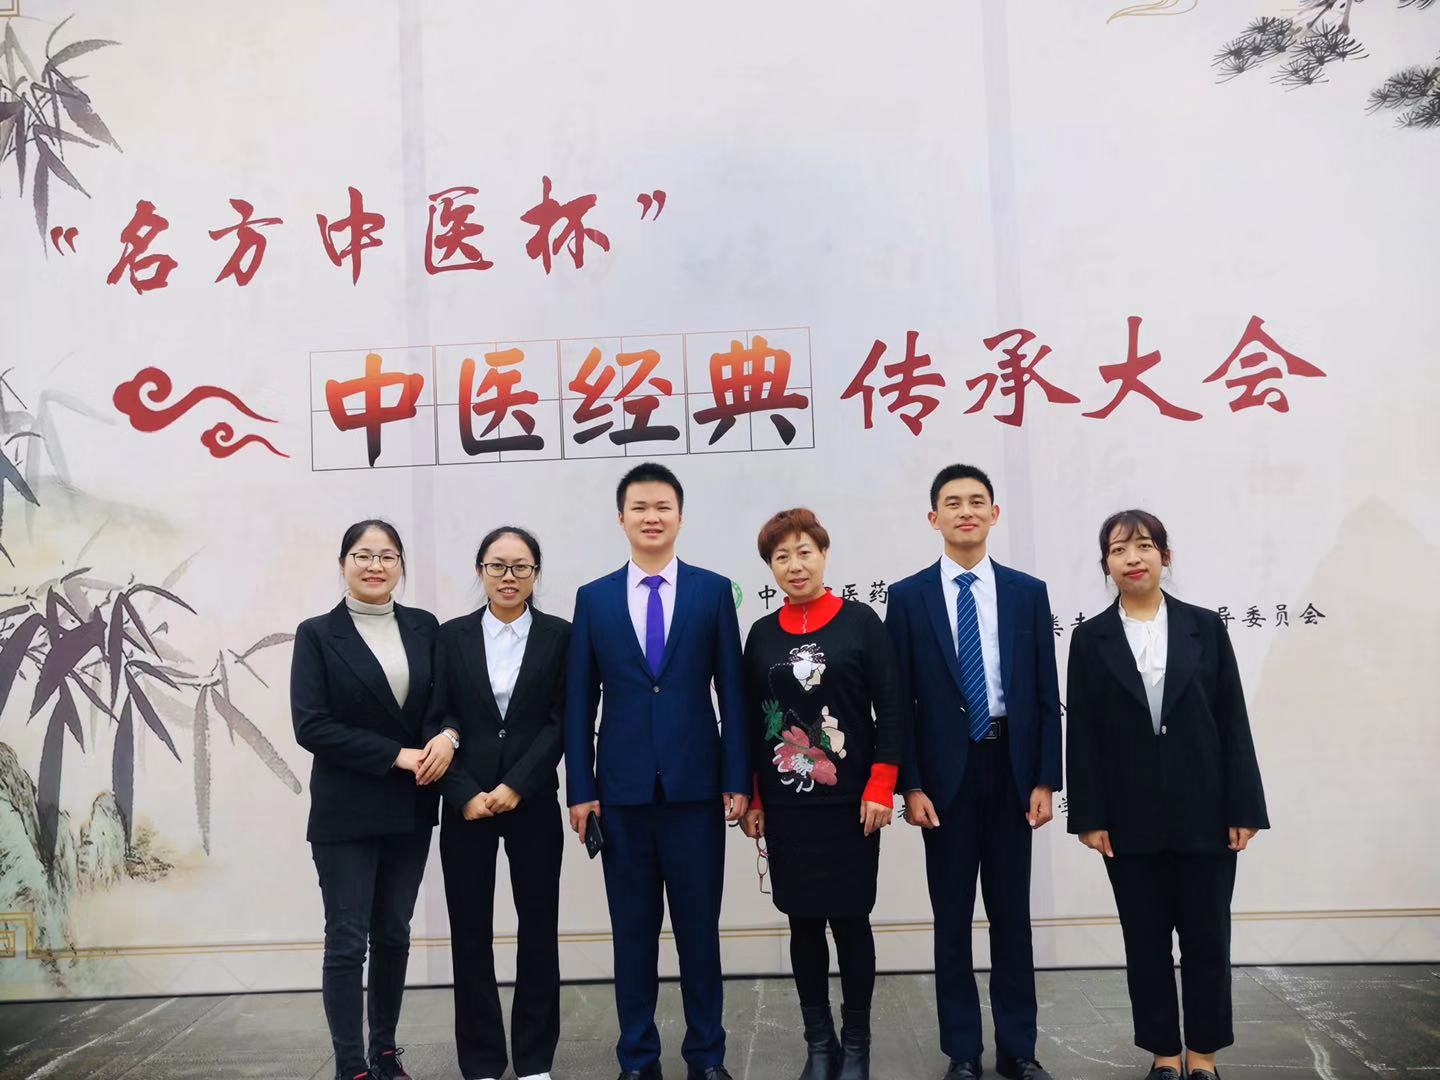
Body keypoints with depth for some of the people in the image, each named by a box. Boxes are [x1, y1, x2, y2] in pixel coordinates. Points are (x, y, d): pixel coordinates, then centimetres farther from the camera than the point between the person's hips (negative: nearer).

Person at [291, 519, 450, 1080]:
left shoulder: (424, 627, 5)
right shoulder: (317, 634, -5)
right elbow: (311, 725, -12)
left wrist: (448, 735, -14)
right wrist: (396, 755, -17)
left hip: (410, 810, 4)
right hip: (346, 813, -4)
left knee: (394, 935, 14)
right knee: (347, 942, 1)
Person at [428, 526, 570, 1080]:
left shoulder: (560, 636, 2)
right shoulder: (452, 636, 5)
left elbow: (561, 722, -3)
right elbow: (436, 721, 1)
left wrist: (516, 786, -12)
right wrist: (464, 794, -10)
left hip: (533, 802, -1)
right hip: (466, 804, 1)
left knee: (538, 929, 6)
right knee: (470, 933, 5)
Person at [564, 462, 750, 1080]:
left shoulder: (713, 591, 3)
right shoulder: (594, 598, 5)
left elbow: (732, 692, 1)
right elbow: (579, 702, 5)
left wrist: (737, 779, -4)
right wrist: (579, 788, -1)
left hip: (695, 785, -1)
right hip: (622, 789, 1)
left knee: (699, 927, 8)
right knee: (633, 930, 10)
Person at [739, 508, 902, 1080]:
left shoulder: (861, 621, -2)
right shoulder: (762, 634, 6)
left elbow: (889, 710, -4)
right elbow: (749, 721, 9)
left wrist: (880, 789, -10)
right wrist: (749, 798, 5)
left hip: (850, 802, -2)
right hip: (785, 806, 3)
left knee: (850, 920, 5)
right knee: (803, 922, 9)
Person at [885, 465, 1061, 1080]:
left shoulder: (1028, 592, 4)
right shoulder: (908, 597, -1)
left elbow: (1046, 695, 4)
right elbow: (899, 701, -2)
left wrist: (1045, 780, -2)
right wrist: (911, 786, -8)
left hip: (1011, 768, 1)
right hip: (945, 773, -1)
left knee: (1011, 913, 11)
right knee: (952, 916, 8)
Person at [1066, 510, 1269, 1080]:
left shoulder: (1205, 627, 3)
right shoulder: (1091, 638, 2)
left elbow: (1233, 722, 2)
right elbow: (1082, 734, 0)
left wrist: (1243, 808, -3)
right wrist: (1089, 817, -5)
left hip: (1204, 814, 0)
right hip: (1130, 820, 0)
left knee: (1207, 939, 8)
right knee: (1146, 942, 9)